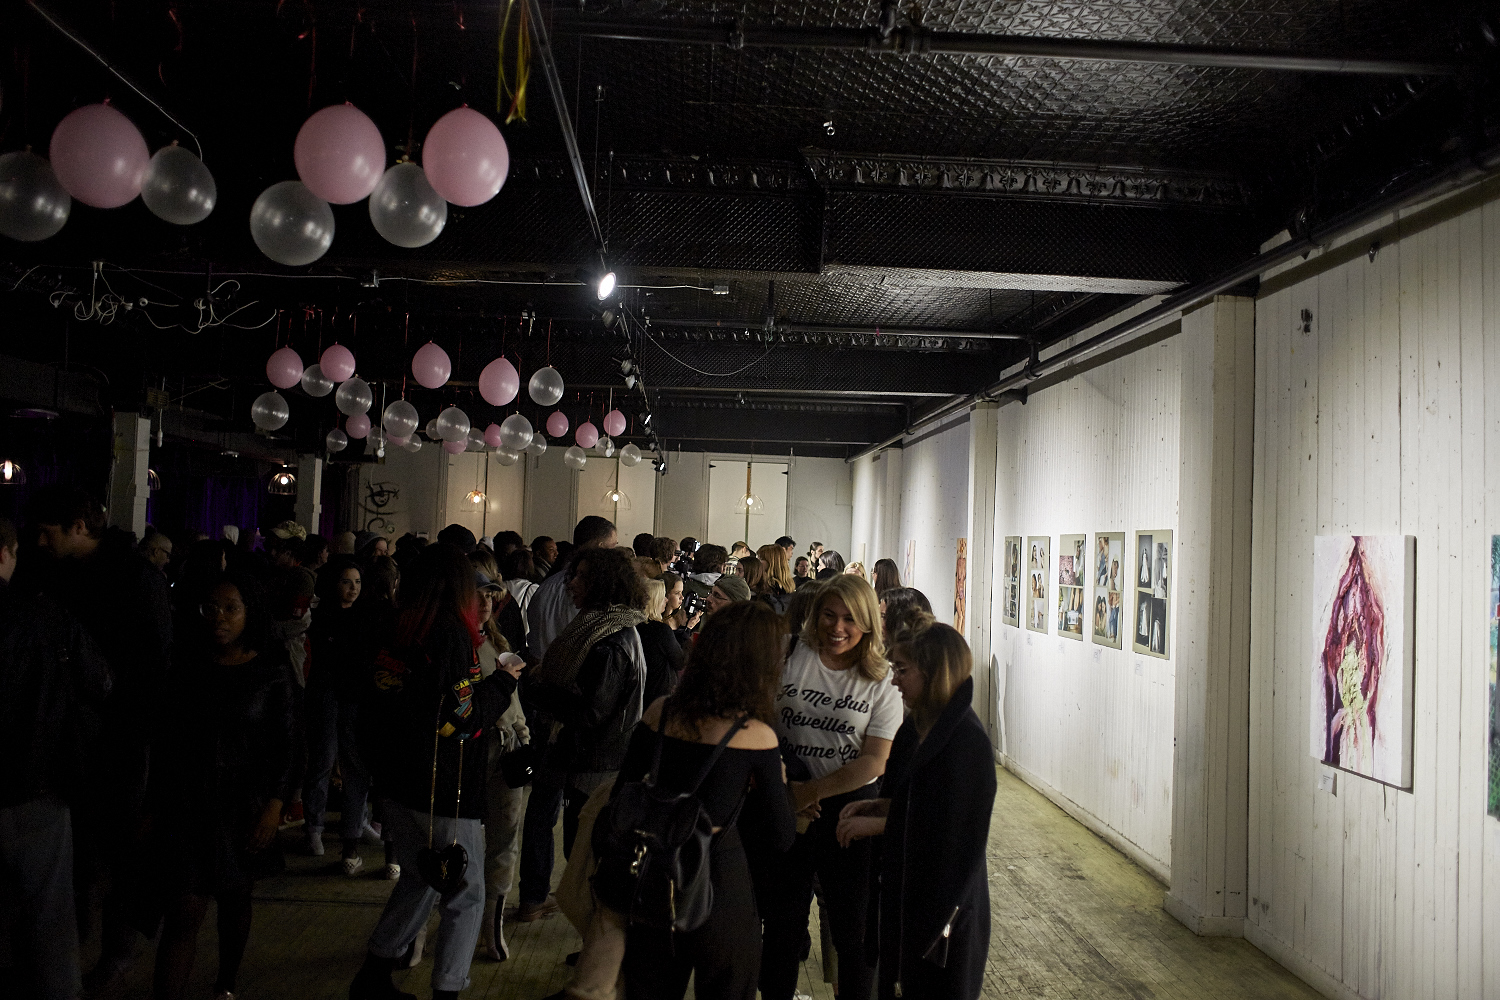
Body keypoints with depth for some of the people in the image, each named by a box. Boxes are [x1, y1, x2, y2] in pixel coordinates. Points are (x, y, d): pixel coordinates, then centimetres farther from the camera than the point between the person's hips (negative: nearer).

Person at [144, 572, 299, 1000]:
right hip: (184, 804, 1)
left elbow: (287, 744, -4)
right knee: (183, 915, -7)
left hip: (241, 805, 0)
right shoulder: (187, 665, 1)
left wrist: (274, 806, -11)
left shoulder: (272, 671, -6)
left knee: (234, 901, 16)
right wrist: (153, 804, 7)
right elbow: (165, 738, 6)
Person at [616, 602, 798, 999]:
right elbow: (780, 837, -8)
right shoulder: (757, 736, -15)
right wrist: (779, 781, 5)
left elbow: (620, 794, 3)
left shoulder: (661, 712, -5)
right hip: (717, 877, -4)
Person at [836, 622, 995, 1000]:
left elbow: (949, 829, -21)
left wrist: (878, 824, -15)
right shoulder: (918, 727, 3)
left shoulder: (967, 742, -23)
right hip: (905, 881, 8)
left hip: (944, 897, -8)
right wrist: (876, 805, -3)